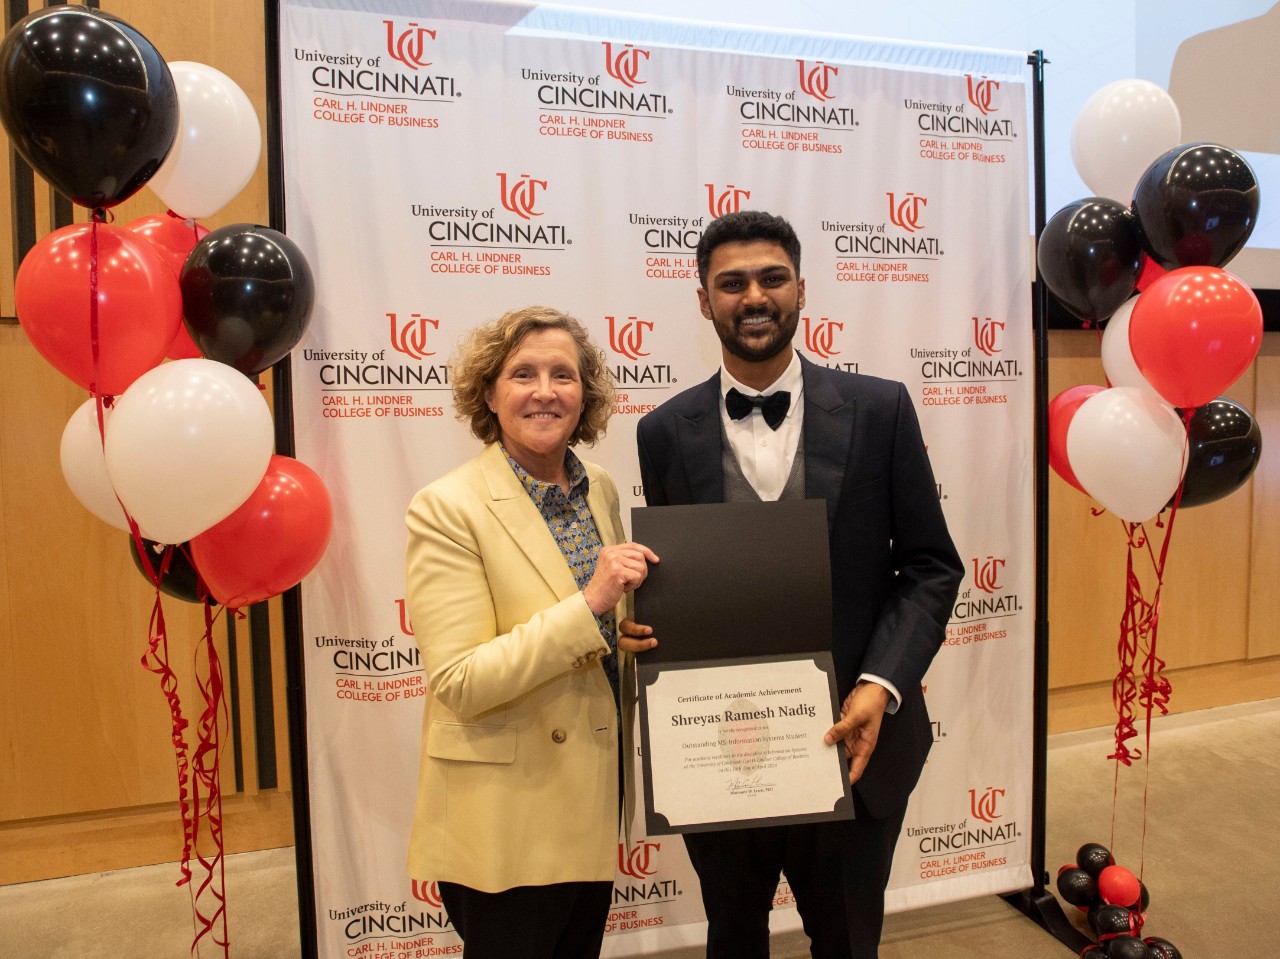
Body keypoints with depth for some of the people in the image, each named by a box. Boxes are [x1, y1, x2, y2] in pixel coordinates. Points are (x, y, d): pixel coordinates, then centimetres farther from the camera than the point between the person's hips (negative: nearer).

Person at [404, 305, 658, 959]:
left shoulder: (600, 491, 3)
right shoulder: (447, 509, -16)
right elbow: (458, 683, -22)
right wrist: (589, 603, -28)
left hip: (595, 791, 6)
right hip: (507, 815, -6)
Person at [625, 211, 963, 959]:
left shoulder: (880, 410, -5)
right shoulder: (666, 432, -3)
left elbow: (931, 565, -3)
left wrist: (882, 684, -15)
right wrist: (643, 624, -15)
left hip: (852, 742, 0)